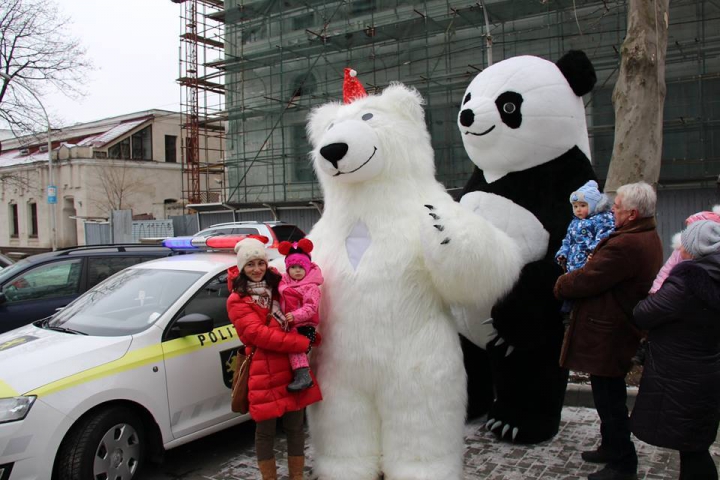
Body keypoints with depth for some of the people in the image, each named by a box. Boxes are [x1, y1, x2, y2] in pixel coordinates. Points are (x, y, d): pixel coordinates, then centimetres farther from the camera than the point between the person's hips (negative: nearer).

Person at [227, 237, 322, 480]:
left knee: (295, 427, 13)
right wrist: (301, 342, -18)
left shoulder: (278, 286, 11)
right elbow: (257, 334, -16)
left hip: (293, 367, 4)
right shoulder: (237, 301, -4)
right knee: (265, 432, 7)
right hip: (264, 373, -4)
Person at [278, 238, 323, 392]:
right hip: (290, 325, 9)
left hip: (304, 326, -9)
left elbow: (311, 307, -19)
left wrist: (296, 315, -31)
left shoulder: (311, 287, -10)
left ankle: (303, 375, -31)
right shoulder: (285, 281, 14)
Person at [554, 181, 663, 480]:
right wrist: (570, 282, 2)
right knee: (611, 399, 23)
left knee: (609, 401, 3)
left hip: (606, 338, -11)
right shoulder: (648, 239, 9)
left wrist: (560, 285, -3)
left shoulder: (625, 246, -27)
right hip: (622, 332, 11)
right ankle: (611, 448, 39)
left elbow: (586, 281, -23)